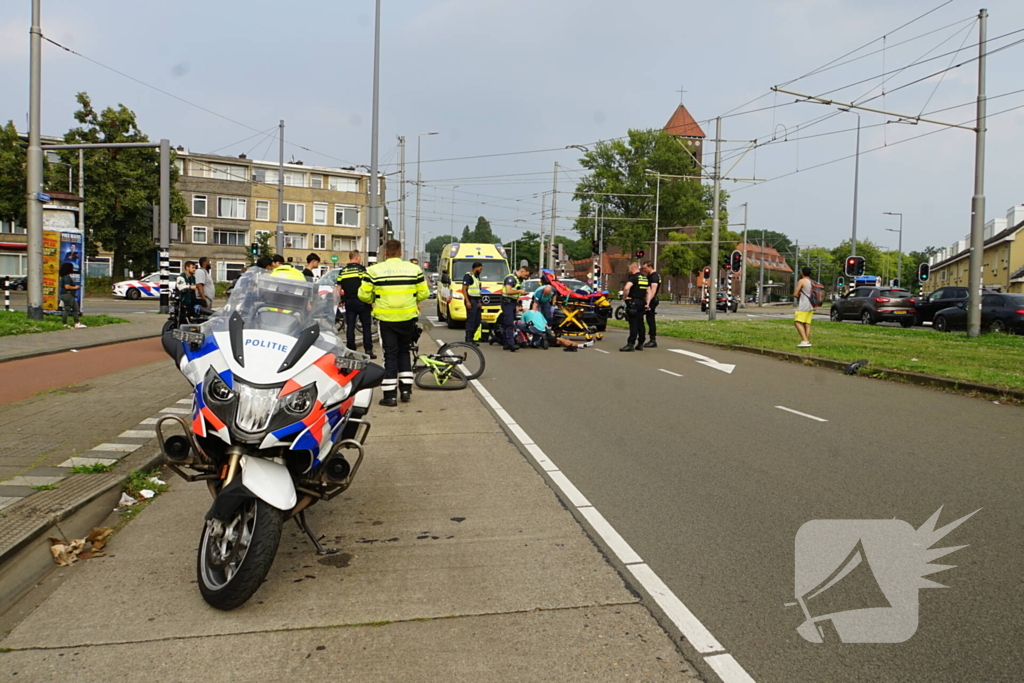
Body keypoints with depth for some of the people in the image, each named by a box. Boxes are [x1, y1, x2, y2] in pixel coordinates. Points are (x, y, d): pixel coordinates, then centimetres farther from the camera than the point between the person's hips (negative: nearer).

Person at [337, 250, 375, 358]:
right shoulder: (361, 268, -7)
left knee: (350, 327, 7)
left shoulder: (343, 271, 7)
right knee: (366, 326, 3)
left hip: (349, 302, 4)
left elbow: (339, 287, 8)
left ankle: (351, 350, 9)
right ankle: (368, 350, 0)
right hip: (361, 301, -4)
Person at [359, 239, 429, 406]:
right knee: (404, 351, 19)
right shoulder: (414, 269, 0)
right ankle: (406, 389, 16)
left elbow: (363, 295, -5)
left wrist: (373, 301, 16)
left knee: (390, 354, 6)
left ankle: (390, 395, 6)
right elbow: (423, 293, 1)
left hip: (385, 319, -1)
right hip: (407, 318, 2)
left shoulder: (374, 270, -5)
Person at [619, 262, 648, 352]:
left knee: (633, 324, -10)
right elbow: (648, 292, 19)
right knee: (640, 323, 11)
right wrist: (646, 302, 21)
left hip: (633, 303, -8)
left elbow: (626, 288, -28)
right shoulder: (645, 278, 15)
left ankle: (631, 344, -11)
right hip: (642, 303, 8)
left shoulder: (633, 277, -11)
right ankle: (640, 344, 16)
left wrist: (624, 297, -13)